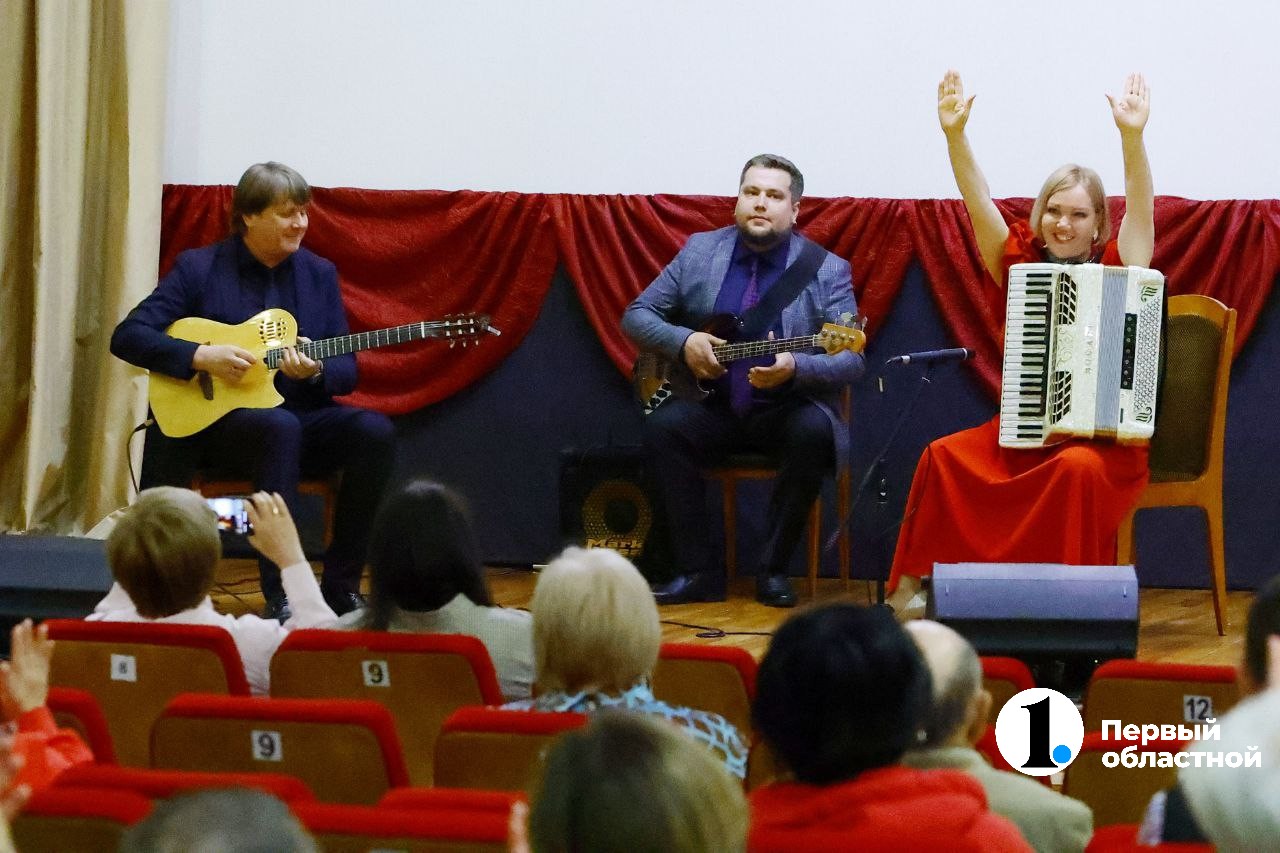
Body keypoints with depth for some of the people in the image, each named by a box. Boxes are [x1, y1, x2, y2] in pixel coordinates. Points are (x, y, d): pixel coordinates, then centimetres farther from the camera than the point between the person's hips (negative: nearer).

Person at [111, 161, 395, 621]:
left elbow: (347, 371, 8)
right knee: (280, 426, -37)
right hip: (213, 423, -4)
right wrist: (201, 357, -20)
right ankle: (280, 596, -37)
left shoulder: (319, 274, 9)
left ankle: (340, 587, -16)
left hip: (302, 415, 4)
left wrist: (315, 371, -16)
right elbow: (126, 337, -7)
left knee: (375, 431, -25)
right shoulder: (199, 268, -2)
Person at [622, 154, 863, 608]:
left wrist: (794, 369, -30)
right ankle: (699, 571, -19)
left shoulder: (827, 271, -4)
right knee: (662, 426, -27)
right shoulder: (699, 252, 4)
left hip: (788, 408, -2)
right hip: (714, 407, 2)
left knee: (814, 431, -34)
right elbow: (636, 315, 8)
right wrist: (682, 341, -12)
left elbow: (851, 360, -10)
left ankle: (773, 570, -18)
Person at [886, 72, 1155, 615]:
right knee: (944, 457, -21)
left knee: (1078, 468, -36)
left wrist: (1132, 137, -30)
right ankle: (908, 594, -17)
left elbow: (1140, 209, -14)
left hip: (1103, 439, -3)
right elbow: (979, 202, -2)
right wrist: (955, 136, -17)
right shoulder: (1021, 264, 8)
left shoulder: (1116, 272, 1)